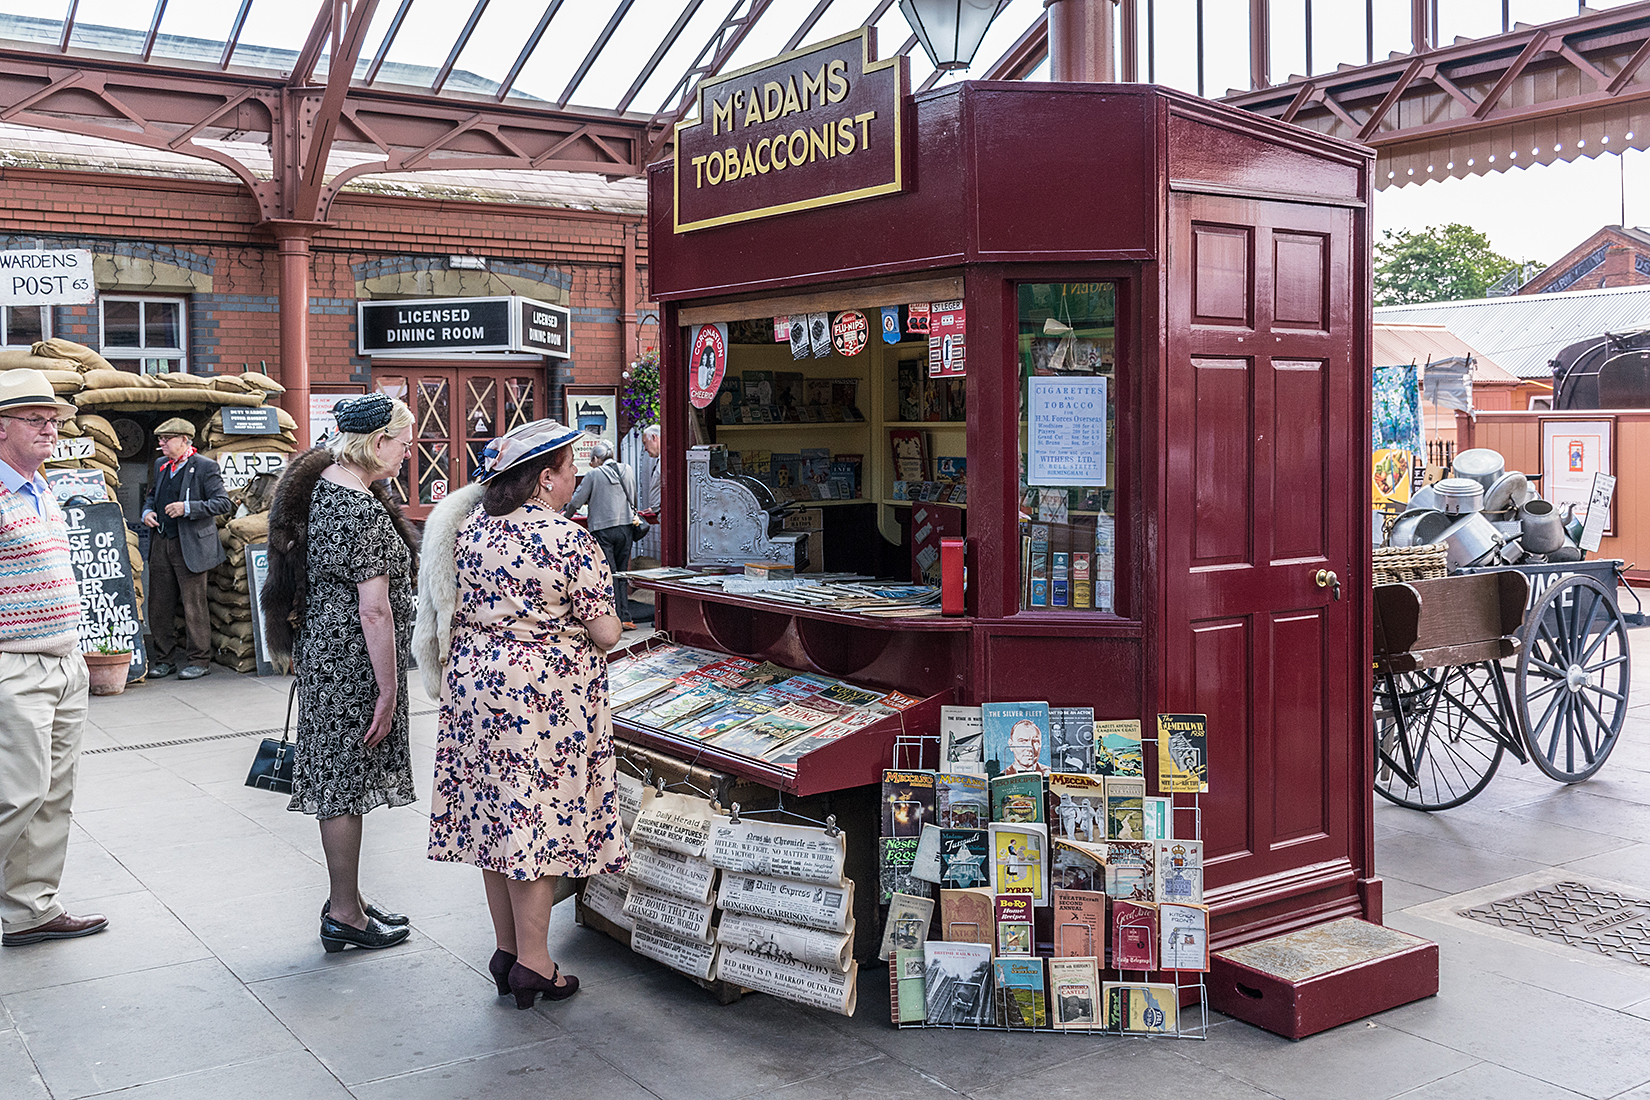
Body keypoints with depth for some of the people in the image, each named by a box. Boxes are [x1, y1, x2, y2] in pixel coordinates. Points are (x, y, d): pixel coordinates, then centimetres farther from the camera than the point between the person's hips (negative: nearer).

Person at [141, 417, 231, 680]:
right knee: (159, 605, 9)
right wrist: (148, 511, 7)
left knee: (194, 605, -2)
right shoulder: (161, 464, 14)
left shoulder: (204, 467, -8)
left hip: (190, 546, -7)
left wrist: (187, 508, -20)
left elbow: (223, 503, -12)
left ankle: (200, 660, 7)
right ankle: (165, 659, 19)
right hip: (161, 544, 7)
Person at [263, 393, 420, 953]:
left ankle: (345, 898, 29)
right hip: (353, 661, -10)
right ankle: (345, 916, 12)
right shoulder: (364, 511, -22)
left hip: (322, 649, 10)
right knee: (346, 784, 0)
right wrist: (389, 691, -19)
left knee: (339, 780, 17)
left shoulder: (317, 482, 8)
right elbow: (374, 610, -23)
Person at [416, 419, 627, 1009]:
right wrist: (581, 622, 8)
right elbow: (606, 634, -13)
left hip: (476, 682, 6)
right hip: (546, 694, -6)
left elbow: (455, 613, 10)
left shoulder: (468, 530, 3)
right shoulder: (572, 541, -15)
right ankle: (533, 964, 10)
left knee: (494, 814, 14)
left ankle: (506, 949, 26)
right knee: (537, 820, 2)